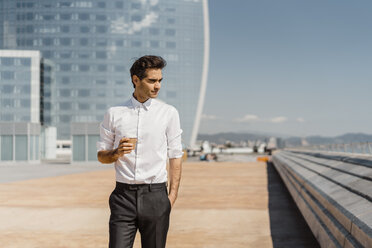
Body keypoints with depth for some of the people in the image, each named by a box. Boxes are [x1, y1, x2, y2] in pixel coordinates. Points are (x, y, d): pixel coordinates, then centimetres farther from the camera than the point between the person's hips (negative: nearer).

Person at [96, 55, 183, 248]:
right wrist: (117, 153, -11)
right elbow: (101, 156, 12)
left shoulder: (169, 113, 4)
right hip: (123, 195, 0)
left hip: (155, 195, 0)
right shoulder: (114, 114, 6)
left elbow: (175, 156, 5)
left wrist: (172, 195, -3)